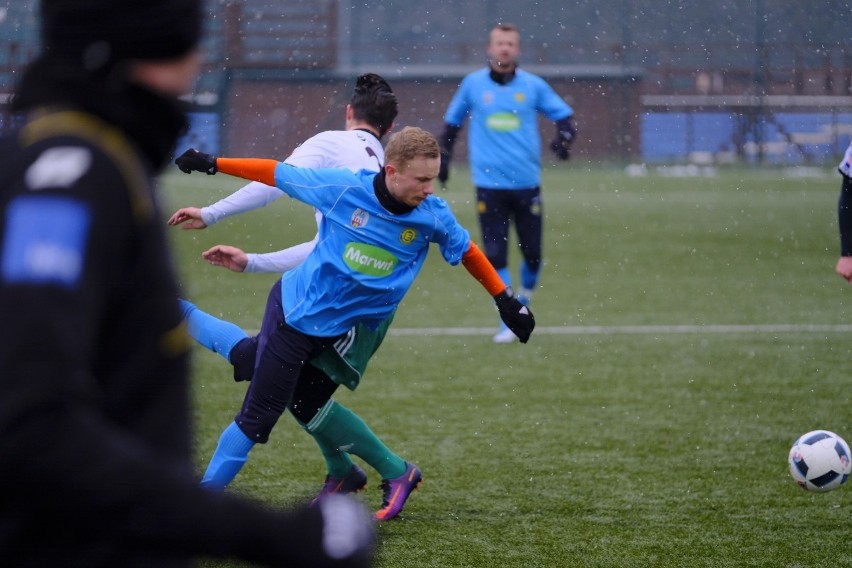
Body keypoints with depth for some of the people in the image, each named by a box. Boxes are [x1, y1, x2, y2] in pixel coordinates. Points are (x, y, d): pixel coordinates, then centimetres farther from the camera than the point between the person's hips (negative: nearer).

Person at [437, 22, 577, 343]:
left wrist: (564, 139, -11)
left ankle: (524, 300, 31)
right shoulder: (473, 84, 4)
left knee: (532, 253, 3)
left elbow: (564, 115, 9)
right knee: (494, 256, -5)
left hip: (527, 184, 1)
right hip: (489, 183, -1)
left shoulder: (533, 85, 3)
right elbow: (452, 122, 17)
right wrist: (443, 159, 14)